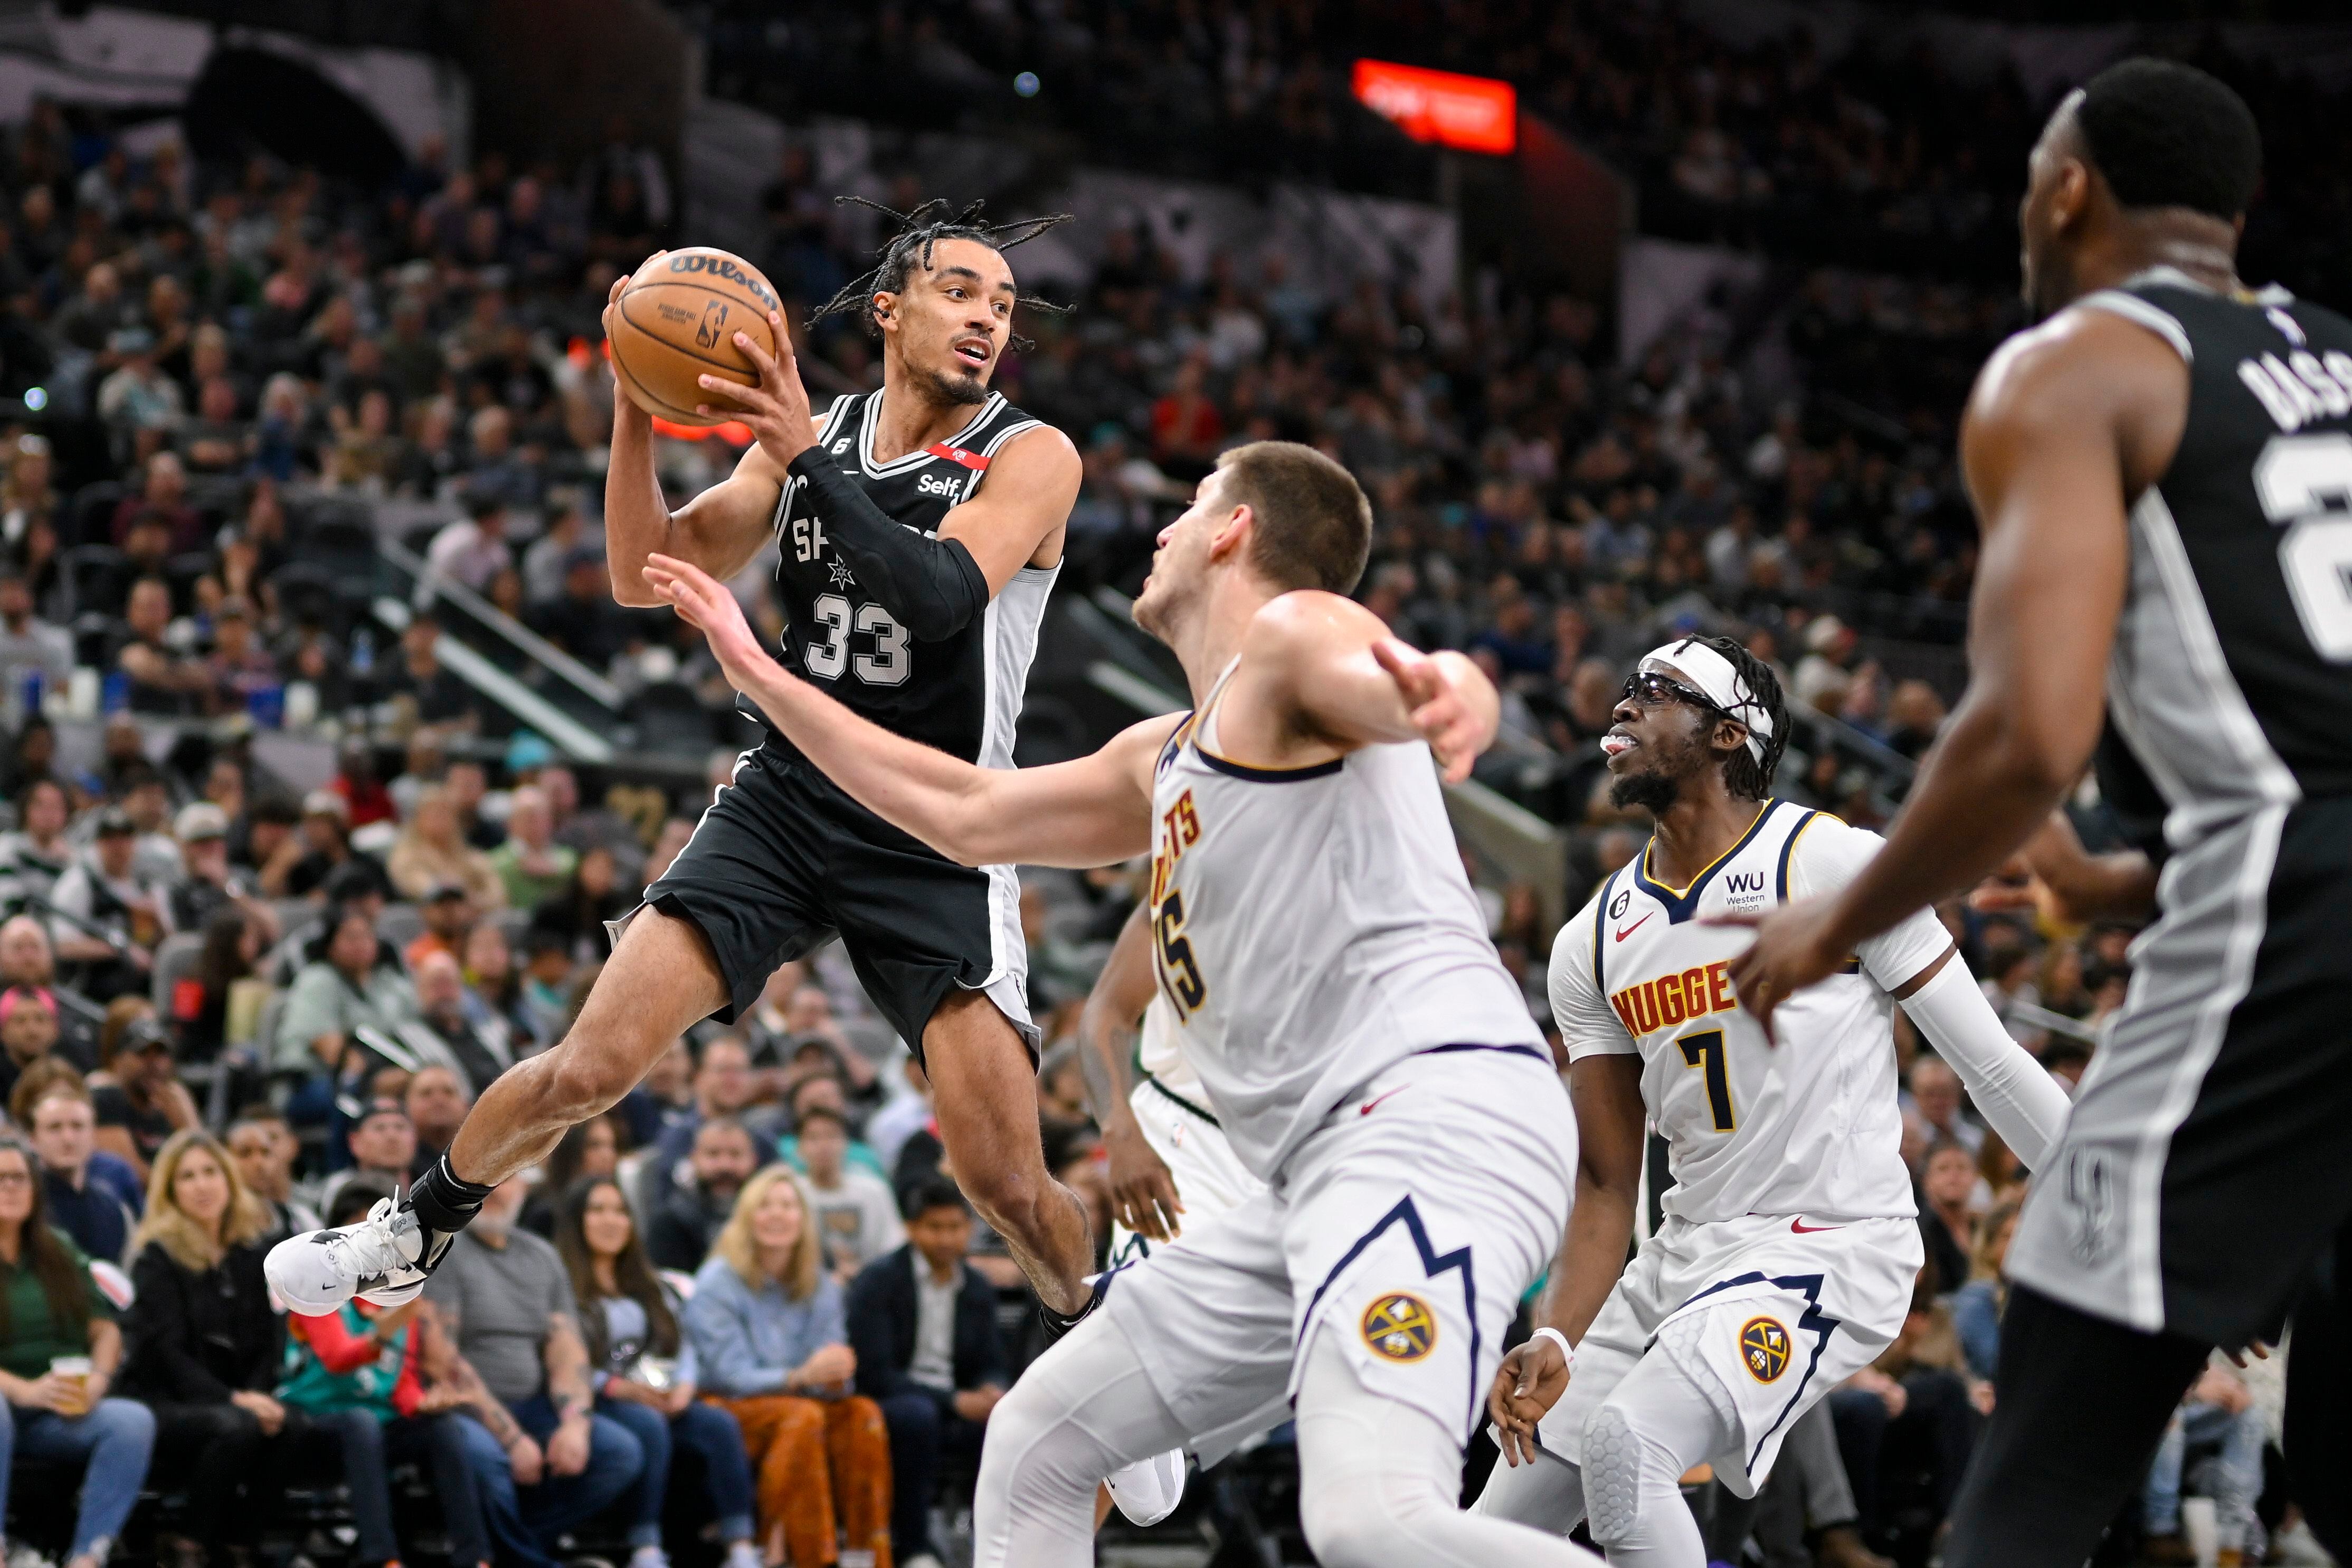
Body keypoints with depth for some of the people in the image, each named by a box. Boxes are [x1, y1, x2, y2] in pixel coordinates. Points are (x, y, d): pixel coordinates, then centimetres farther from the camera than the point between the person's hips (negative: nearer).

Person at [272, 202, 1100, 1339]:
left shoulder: (1031, 458, -7)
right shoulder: (806, 434, 7)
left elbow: (940, 597, -24)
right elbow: (645, 577, 3)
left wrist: (806, 456, -28)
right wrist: (636, 409, -10)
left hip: (939, 842, -3)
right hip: (785, 802, 3)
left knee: (1009, 1183, -11)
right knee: (588, 1070, -7)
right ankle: (420, 1229, 20)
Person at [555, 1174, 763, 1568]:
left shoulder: (647, 1287, 26)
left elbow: (681, 1345, 16)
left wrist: (684, 1386, -6)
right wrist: (621, 1388, -18)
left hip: (659, 1400, 6)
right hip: (595, 1403, -6)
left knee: (720, 1424, -23)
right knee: (648, 1425, -37)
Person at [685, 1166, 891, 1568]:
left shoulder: (820, 1287, 8)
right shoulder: (718, 1283, -7)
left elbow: (832, 1369, 0)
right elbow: (730, 1375, -15)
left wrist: (836, 1377, -26)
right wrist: (801, 1377, -30)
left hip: (800, 1403, 5)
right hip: (729, 1411, -5)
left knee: (863, 1414, -24)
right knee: (801, 1416, -33)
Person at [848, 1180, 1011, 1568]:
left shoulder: (978, 1289, 12)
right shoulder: (879, 1281, -7)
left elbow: (991, 1365, 13)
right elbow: (874, 1374, -15)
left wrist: (992, 1391, -14)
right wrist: (955, 1402, -23)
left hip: (954, 1407, 5)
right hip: (888, 1406, -5)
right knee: (917, 1414, -39)